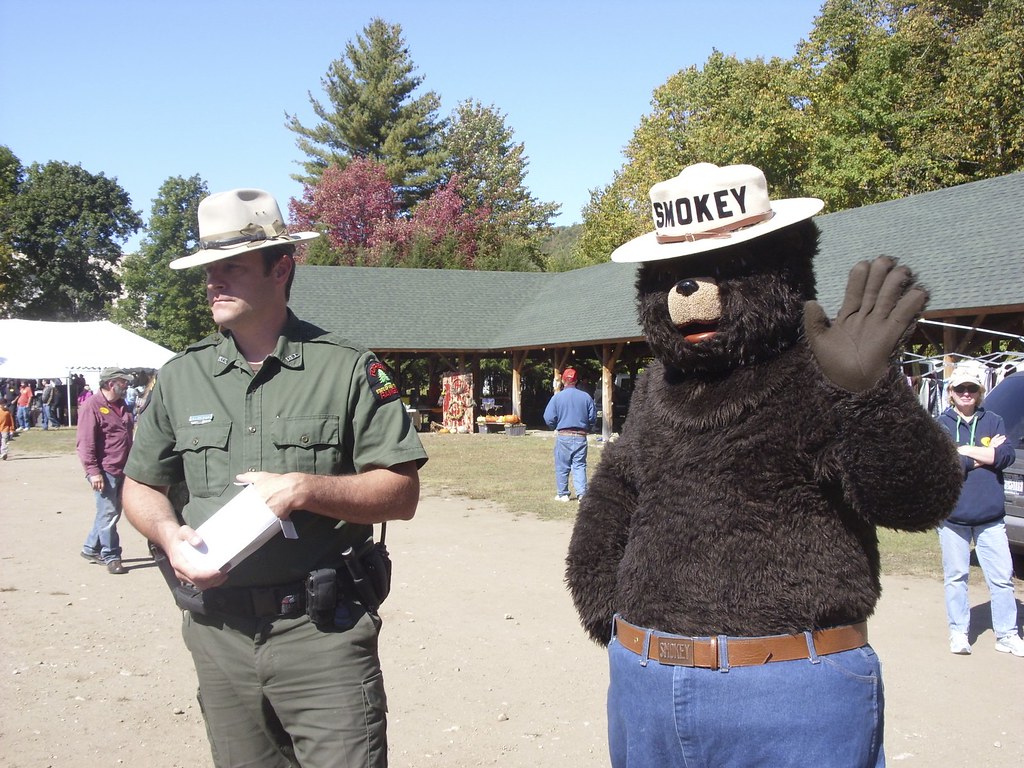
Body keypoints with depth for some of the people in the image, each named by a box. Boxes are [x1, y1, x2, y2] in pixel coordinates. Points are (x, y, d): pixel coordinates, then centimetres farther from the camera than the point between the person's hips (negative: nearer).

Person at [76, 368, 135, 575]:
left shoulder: (121, 405, 14)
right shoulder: (91, 406, -12)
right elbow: (85, 442, -17)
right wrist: (93, 470, -21)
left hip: (122, 470, 8)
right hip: (105, 471, -8)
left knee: (111, 513, 15)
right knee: (108, 514, -4)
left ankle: (91, 549, 30)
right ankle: (111, 557, 4)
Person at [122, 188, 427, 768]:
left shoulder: (349, 368, -4)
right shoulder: (181, 377, 7)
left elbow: (402, 496, -6)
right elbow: (141, 486, 16)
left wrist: (303, 488, -19)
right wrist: (169, 533, -6)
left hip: (324, 633, -4)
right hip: (220, 631, 4)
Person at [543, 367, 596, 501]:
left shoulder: (557, 397, -6)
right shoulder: (586, 397, 0)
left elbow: (549, 418, -6)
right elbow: (593, 418, 4)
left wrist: (555, 428, 15)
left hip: (563, 436, -2)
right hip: (580, 436, 2)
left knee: (562, 466, 9)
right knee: (579, 465, 5)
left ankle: (562, 494, 16)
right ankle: (582, 493, -7)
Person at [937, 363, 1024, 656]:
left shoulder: (993, 421, 8)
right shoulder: (940, 424, 2)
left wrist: (965, 451, -12)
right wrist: (987, 454, -10)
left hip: (990, 514, 2)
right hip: (952, 514, -1)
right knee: (956, 576, 6)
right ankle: (958, 632, 16)